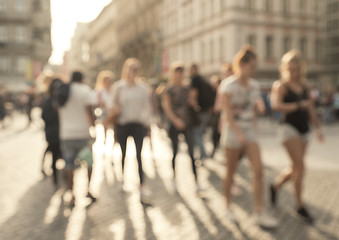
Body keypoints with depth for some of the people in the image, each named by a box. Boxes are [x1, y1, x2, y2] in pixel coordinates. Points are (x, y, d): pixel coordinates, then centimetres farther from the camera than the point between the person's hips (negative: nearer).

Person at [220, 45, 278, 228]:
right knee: (231, 172, 6)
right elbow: (227, 113, -17)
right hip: (232, 132, -5)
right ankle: (228, 206, 26)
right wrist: (239, 134, -25)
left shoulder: (254, 85, 6)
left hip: (249, 132, 5)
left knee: (258, 170, -5)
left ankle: (259, 213, 1)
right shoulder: (228, 86, -11)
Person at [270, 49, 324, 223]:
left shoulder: (305, 87, 15)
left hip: (304, 130, 7)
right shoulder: (281, 86, -4)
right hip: (290, 128, -6)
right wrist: (298, 105, -24)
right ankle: (300, 206, 0)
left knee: (295, 168, 9)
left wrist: (317, 128, 13)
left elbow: (311, 109, 18)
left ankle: (275, 186, 34)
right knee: (300, 166, -11)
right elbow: (276, 105, -21)